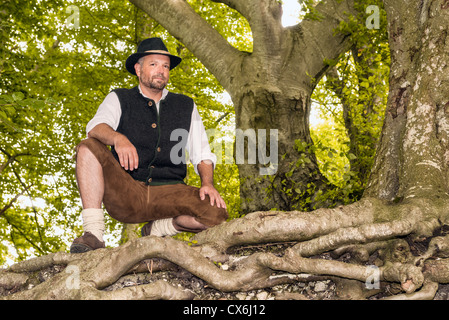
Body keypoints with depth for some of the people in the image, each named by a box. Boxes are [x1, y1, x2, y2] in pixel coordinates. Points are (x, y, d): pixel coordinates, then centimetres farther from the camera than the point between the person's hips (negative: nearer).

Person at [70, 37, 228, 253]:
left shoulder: (186, 106, 19)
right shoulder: (119, 99, 11)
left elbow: (202, 154, 14)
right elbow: (96, 128, -9)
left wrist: (207, 183, -7)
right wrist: (118, 138, -33)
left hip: (168, 192, 2)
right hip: (124, 192, -1)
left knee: (217, 214, -25)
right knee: (88, 148, -25)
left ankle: (158, 228, 2)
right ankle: (93, 233, -28)